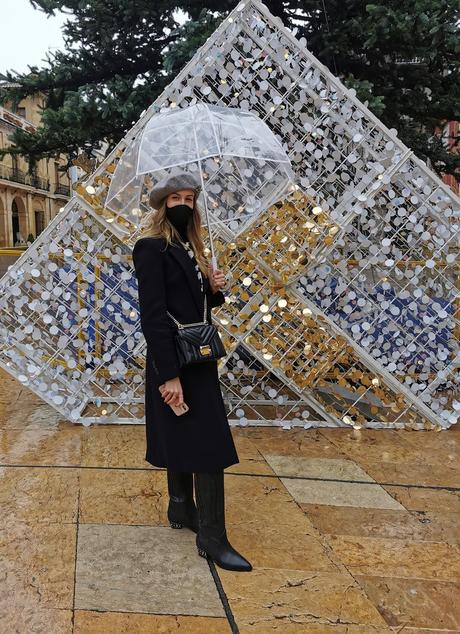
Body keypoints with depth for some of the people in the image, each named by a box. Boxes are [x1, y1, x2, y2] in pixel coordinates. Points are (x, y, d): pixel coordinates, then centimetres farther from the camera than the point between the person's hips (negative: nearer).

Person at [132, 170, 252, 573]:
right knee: (209, 446, -5)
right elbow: (153, 315, -20)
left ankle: (182, 511, 34)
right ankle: (212, 539, 5)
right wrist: (168, 375, -24)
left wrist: (214, 289, -3)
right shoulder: (152, 248, -14)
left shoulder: (188, 248, 13)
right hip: (175, 363, -9)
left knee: (185, 440, 18)